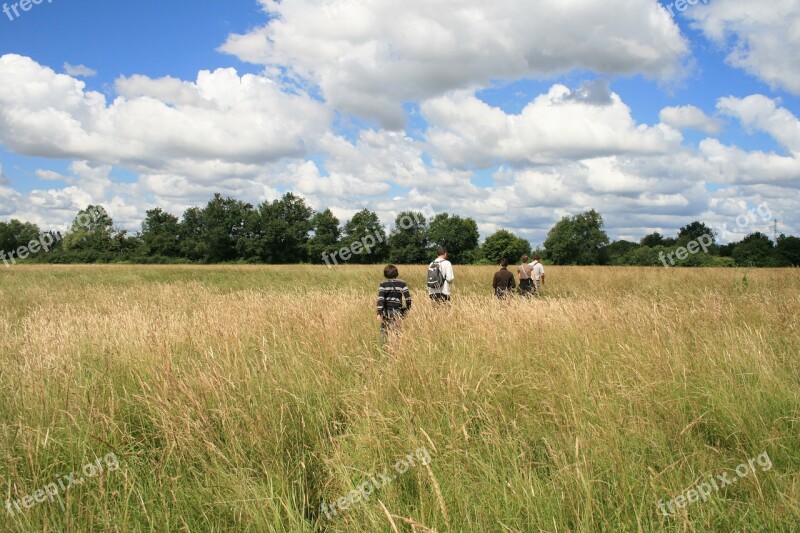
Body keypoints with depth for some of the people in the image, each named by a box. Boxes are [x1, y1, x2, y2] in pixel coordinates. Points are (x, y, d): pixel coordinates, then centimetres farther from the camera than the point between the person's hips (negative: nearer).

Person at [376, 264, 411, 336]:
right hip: (397, 311, 1)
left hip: (386, 311, -1)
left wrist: (379, 313, -13)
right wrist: (408, 310, 10)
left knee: (384, 331, 9)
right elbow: (408, 297, -1)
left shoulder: (383, 284, -1)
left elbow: (380, 299, -11)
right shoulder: (402, 283, 2)